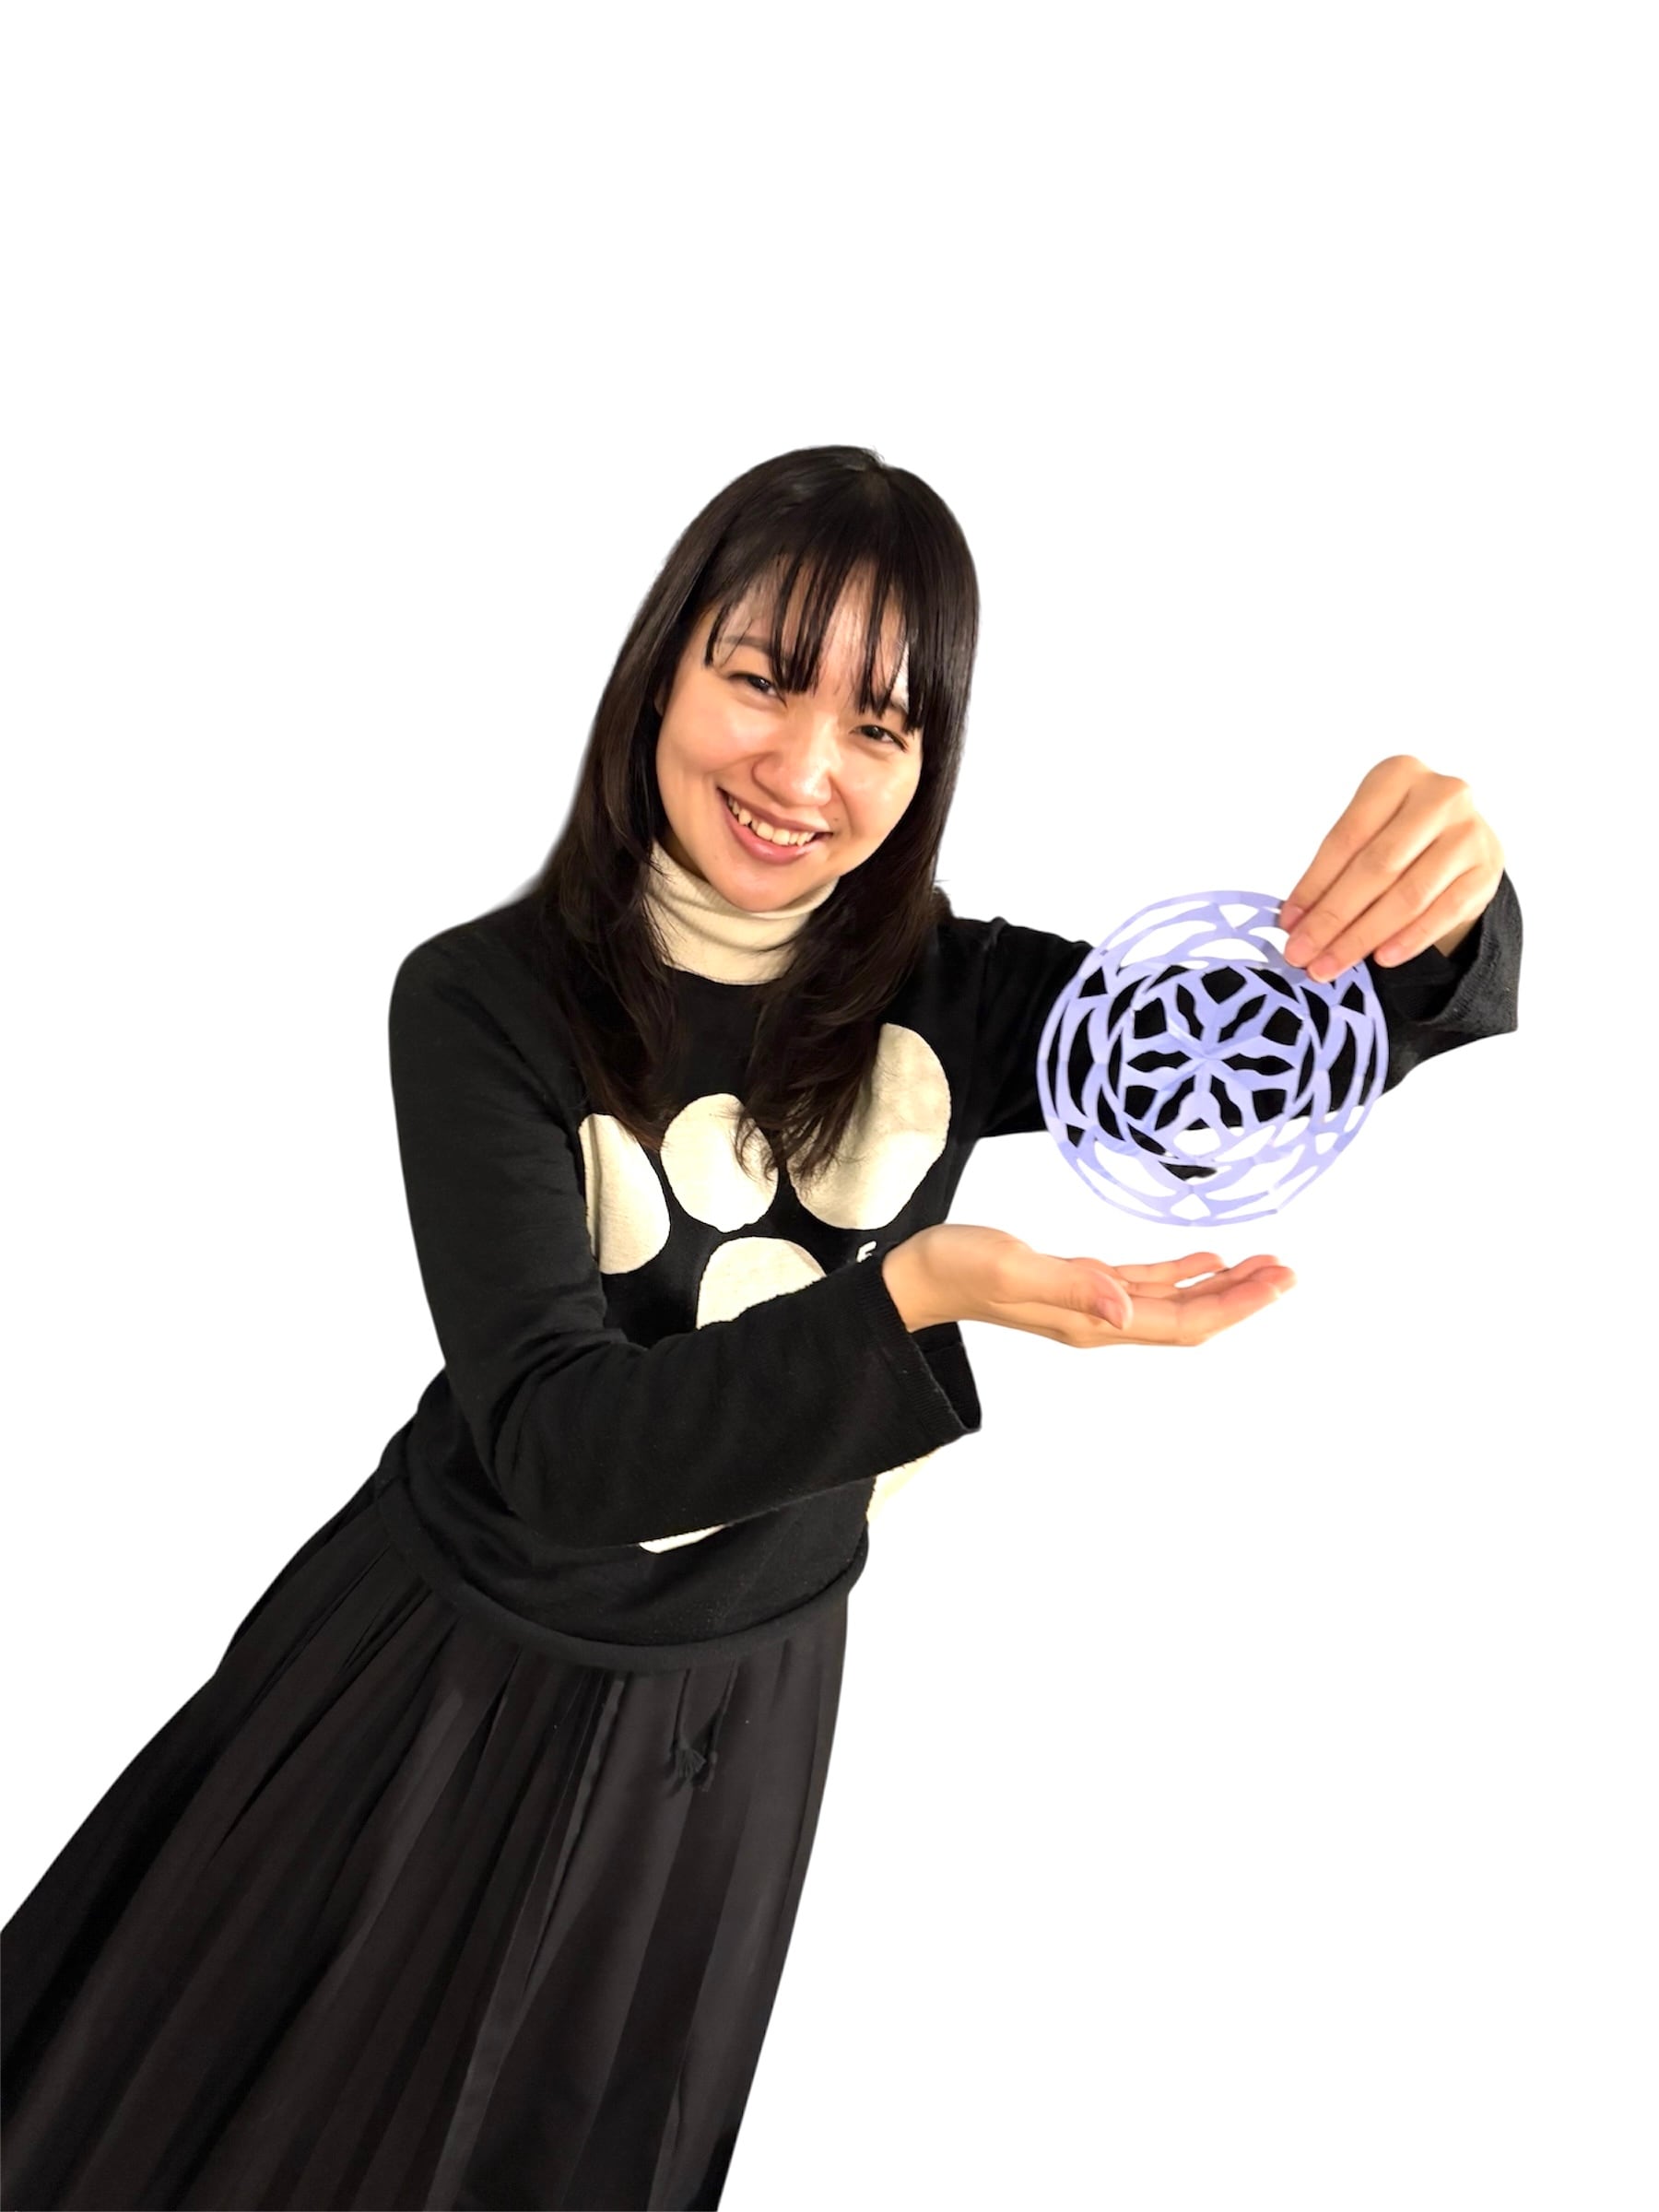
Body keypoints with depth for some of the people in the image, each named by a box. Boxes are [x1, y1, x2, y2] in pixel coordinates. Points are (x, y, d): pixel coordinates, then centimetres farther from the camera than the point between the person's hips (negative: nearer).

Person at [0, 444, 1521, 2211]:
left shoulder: (942, 1002, -13)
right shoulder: (487, 1000, -20)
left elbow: (1371, 1026, -14)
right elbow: (554, 1443, -28)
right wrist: (916, 1297, -43)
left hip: (737, 1714, 2)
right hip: (452, 1679, -1)